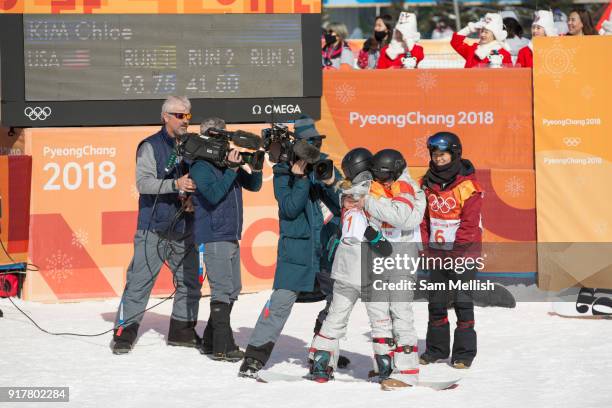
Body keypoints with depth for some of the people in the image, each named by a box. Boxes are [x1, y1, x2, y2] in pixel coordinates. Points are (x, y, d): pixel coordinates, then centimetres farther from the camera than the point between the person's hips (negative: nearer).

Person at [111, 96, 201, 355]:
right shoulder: (150, 146, -4)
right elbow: (143, 182, -15)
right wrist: (175, 184, -28)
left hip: (184, 229, 6)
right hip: (153, 228, -5)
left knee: (190, 282, 9)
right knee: (139, 281, -6)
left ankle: (182, 330, 22)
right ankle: (124, 332, 0)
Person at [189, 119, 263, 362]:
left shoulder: (229, 164, 11)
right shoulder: (201, 167, -9)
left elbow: (254, 186, 16)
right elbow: (213, 195, -23)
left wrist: (254, 167, -3)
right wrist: (231, 169, -23)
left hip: (231, 237, 9)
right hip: (213, 238, -8)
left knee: (233, 290, 12)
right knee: (223, 290, -11)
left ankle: (210, 342, 20)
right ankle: (222, 347, -10)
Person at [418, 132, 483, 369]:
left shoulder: (468, 185, -10)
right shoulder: (427, 184, 6)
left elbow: (470, 222, -12)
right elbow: (423, 216, 10)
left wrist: (455, 251, -14)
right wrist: (427, 246, 0)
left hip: (462, 252, -5)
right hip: (436, 252, 5)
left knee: (462, 301, -4)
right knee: (436, 301, 11)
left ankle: (464, 352, 4)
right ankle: (436, 348, 23)